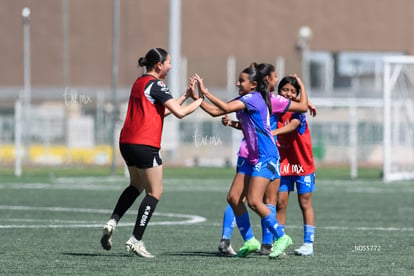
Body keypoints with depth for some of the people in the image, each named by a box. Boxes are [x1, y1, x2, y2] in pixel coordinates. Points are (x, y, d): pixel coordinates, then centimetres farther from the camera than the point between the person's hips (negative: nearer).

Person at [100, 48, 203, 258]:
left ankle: (112, 221, 8)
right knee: (155, 192, 1)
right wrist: (198, 101, 1)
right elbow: (179, 112, -14)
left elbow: (162, 110, 24)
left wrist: (186, 95, 23)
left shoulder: (139, 82, 17)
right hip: (145, 144, -9)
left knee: (136, 186, 25)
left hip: (127, 142, 9)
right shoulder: (155, 84, -9)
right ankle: (136, 241, -5)